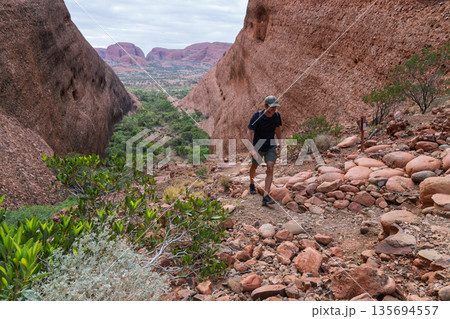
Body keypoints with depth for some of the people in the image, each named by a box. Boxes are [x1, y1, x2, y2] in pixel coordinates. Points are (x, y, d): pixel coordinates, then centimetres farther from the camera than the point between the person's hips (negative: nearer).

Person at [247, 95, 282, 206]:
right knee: (254, 166, 18)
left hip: (271, 146, 2)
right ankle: (252, 184, 50)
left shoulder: (276, 115, -6)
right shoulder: (257, 116, -20)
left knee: (270, 168, -14)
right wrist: (252, 149, -32)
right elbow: (250, 132, -22)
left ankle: (266, 196, -16)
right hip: (258, 147, -2)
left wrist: (279, 144, 14)